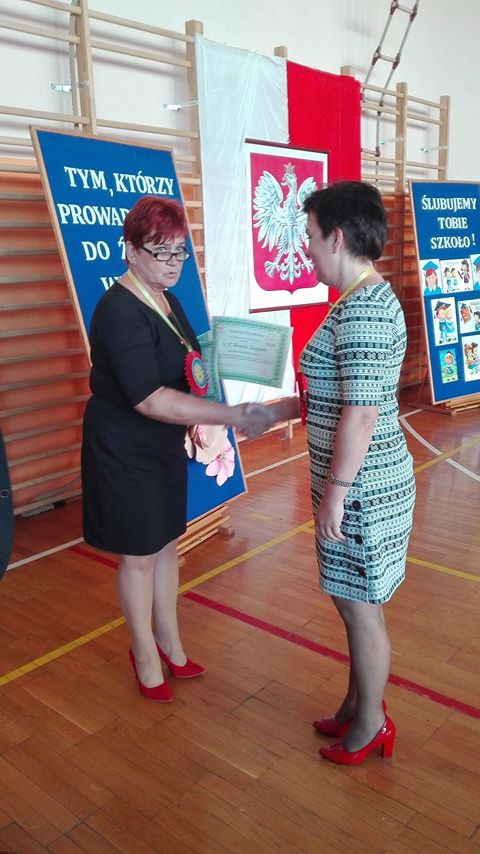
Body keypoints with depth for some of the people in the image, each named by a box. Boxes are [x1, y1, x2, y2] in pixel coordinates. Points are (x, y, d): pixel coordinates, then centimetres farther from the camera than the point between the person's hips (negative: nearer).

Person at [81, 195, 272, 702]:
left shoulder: (167, 300, 5)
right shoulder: (119, 311, -23)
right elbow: (150, 399, -31)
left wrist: (198, 423, 7)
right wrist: (231, 416, -32)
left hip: (165, 448, 8)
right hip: (125, 453, -8)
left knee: (166, 546, 18)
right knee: (139, 555, 8)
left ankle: (169, 642, 37)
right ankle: (145, 653, 31)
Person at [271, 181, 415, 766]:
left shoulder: (362, 309, -22)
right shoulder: (363, 299, 10)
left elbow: (361, 413, -25)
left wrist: (335, 492, -19)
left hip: (362, 486, -10)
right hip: (359, 480, 10)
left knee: (360, 608, 9)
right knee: (354, 600, 22)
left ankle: (371, 724, 31)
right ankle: (358, 703, 41)